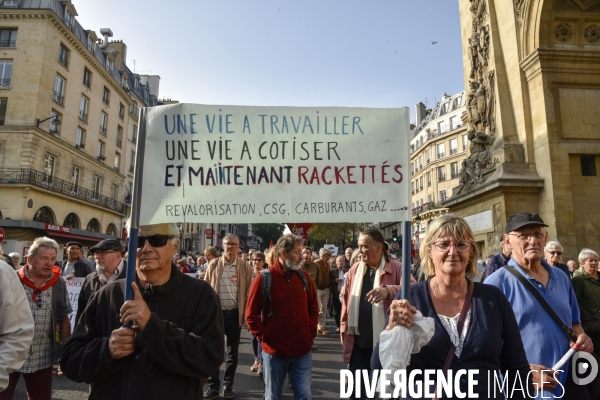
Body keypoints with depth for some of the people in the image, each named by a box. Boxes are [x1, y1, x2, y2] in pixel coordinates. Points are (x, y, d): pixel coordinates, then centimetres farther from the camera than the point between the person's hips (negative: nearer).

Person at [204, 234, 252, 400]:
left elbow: (248, 291, 0)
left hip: (235, 313, 0)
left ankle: (228, 385, 27)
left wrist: (247, 313, -3)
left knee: (233, 351, 12)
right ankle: (213, 386, 21)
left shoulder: (245, 267, -2)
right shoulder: (214, 264, -1)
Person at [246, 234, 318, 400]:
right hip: (274, 351, -2)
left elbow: (313, 307, 12)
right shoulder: (264, 278, -11)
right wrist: (265, 336, -10)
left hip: (303, 350, 3)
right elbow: (251, 315, -6)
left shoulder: (304, 277, 2)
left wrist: (311, 331, 3)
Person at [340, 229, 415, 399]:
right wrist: (344, 329, 10)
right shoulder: (354, 270, 4)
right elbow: (347, 302, 10)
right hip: (358, 342, 3)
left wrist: (389, 290, -39)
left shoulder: (396, 268, -8)